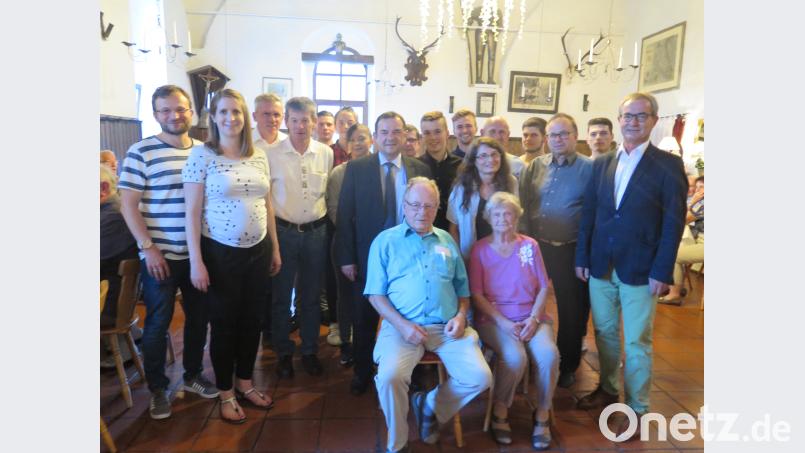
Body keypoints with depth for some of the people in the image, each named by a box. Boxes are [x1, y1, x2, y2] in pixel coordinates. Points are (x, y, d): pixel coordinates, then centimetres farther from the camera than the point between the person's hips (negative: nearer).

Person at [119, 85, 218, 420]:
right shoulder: (141, 152, -7)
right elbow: (128, 205, -8)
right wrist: (149, 248, -14)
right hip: (160, 255, -4)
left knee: (198, 317, 14)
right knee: (158, 323, 6)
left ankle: (193, 375, 35)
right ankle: (157, 389, 25)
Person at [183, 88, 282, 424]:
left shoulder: (259, 157, 6)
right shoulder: (201, 154, -7)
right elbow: (192, 212, -9)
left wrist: (275, 248, 11)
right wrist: (196, 261, -13)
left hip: (258, 251, 5)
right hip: (220, 253, -4)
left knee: (252, 319, 14)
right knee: (224, 323, 9)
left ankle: (245, 382, 34)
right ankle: (226, 392, 27)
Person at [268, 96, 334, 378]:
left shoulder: (326, 153, 1)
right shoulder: (272, 154, -6)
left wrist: (326, 224, 10)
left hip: (316, 232, 2)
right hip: (283, 232, -2)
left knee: (311, 297, 13)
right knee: (281, 297, 9)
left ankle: (310, 351, 29)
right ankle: (284, 353, 26)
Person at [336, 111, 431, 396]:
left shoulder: (420, 170, 0)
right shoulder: (356, 168, -3)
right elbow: (344, 215, -4)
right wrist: (346, 258, -7)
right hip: (367, 257, 0)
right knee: (364, 319, 14)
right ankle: (362, 372, 34)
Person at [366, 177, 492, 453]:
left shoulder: (447, 241, 18)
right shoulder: (385, 241, 6)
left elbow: (462, 286, 20)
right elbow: (375, 293, 1)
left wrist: (461, 315, 0)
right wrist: (402, 325, -12)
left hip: (447, 327, 4)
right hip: (402, 326, -3)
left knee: (481, 377, -14)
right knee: (389, 377, -29)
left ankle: (430, 406, 15)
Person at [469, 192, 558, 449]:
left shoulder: (530, 245, 8)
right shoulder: (480, 249, 2)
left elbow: (543, 288, 6)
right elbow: (476, 295, -3)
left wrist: (534, 318, -11)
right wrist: (504, 323, -14)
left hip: (532, 317, 2)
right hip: (494, 319, -2)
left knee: (549, 353, -27)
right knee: (515, 357, -31)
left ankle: (542, 415, -2)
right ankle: (500, 411, -2)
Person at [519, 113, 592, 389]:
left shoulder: (589, 168, -5)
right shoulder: (536, 166, 5)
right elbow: (523, 205, 4)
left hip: (571, 251, -3)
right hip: (535, 247, 3)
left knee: (572, 311, 9)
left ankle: (568, 365, 29)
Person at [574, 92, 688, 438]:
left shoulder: (668, 164, -4)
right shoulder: (601, 163, 8)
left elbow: (674, 222, -8)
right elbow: (588, 214, 8)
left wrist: (661, 272, -13)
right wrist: (582, 258, 4)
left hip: (640, 270, -4)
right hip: (600, 267, 4)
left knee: (637, 343, 6)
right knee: (604, 333, 16)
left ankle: (637, 409, 22)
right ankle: (608, 389, 36)